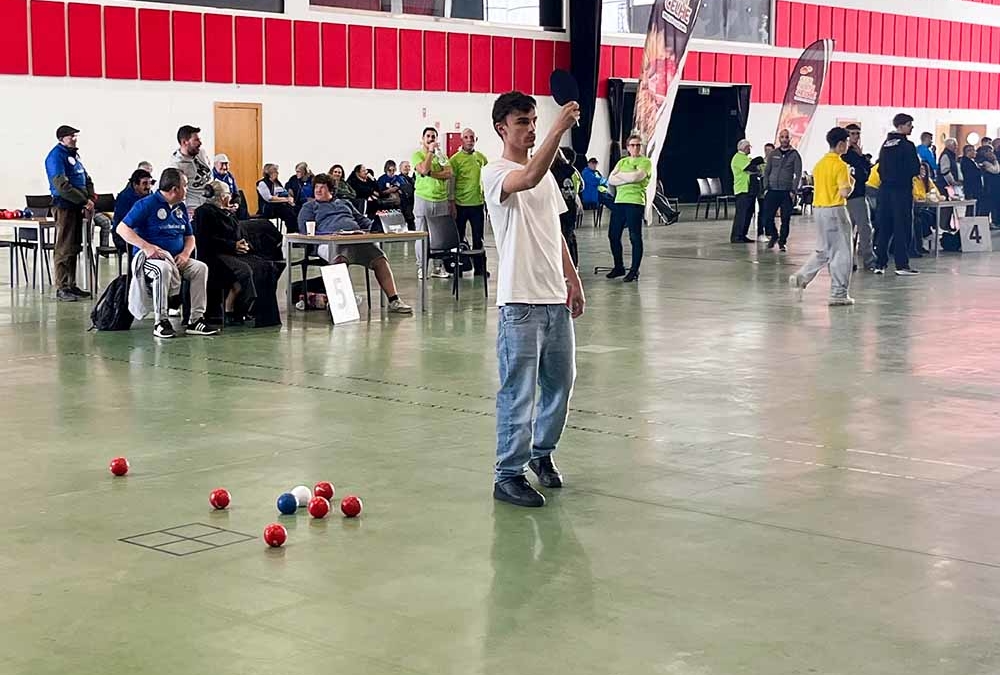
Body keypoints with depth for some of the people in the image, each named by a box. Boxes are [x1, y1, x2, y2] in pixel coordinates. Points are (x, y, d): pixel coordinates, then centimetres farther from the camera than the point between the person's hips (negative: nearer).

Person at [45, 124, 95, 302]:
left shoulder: (74, 154, 16)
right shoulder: (56, 156, -11)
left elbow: (86, 178, 20)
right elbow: (62, 186, -21)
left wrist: (91, 197, 3)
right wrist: (84, 201, -18)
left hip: (77, 207, 9)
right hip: (64, 206, -9)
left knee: (74, 247, 12)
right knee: (64, 249, -7)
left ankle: (71, 285, 19)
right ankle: (62, 289, -5)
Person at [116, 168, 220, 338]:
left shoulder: (180, 207, 15)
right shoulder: (147, 204, -7)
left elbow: (189, 237, 22)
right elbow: (122, 228, -12)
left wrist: (185, 254, -2)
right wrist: (146, 246, -24)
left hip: (176, 258, 7)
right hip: (150, 257, -7)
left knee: (201, 268, -16)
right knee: (164, 268, -38)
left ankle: (196, 319, -13)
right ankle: (160, 321, -29)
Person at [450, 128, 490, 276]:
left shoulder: (481, 157, 8)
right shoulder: (455, 159, -5)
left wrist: (488, 199, 15)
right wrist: (452, 204, -11)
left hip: (478, 203, 4)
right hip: (460, 204, -3)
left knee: (478, 238, 7)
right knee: (458, 237, 5)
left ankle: (479, 268, 13)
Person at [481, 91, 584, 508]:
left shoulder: (546, 173, 16)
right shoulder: (495, 174, -10)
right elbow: (527, 180, -34)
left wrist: (572, 277, 17)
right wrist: (559, 130, -40)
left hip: (556, 299, 8)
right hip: (520, 303, -8)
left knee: (560, 382, 16)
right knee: (518, 392, -4)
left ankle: (542, 453, 34)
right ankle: (508, 476, 3)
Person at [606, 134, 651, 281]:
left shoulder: (645, 162, 2)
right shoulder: (622, 161, 18)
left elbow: (636, 177, -16)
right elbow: (611, 180, 6)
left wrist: (620, 174, 1)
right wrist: (628, 179, -9)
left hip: (635, 202, -6)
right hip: (619, 201, 6)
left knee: (635, 237, -4)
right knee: (613, 235, 7)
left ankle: (634, 270, 2)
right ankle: (619, 267, 22)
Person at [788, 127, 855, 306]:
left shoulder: (819, 164, 11)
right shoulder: (840, 165, -14)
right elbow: (845, 192, -21)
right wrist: (851, 182, -1)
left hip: (818, 209, 8)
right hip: (835, 210, -8)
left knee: (823, 251, 19)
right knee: (841, 252, 0)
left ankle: (801, 278, 6)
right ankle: (839, 294, 2)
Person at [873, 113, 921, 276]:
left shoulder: (885, 144, 10)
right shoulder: (907, 145, -11)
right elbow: (915, 170, -12)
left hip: (885, 189, 6)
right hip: (902, 190, -6)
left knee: (884, 227, 9)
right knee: (902, 227, -2)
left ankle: (880, 264, 9)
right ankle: (902, 265, -2)